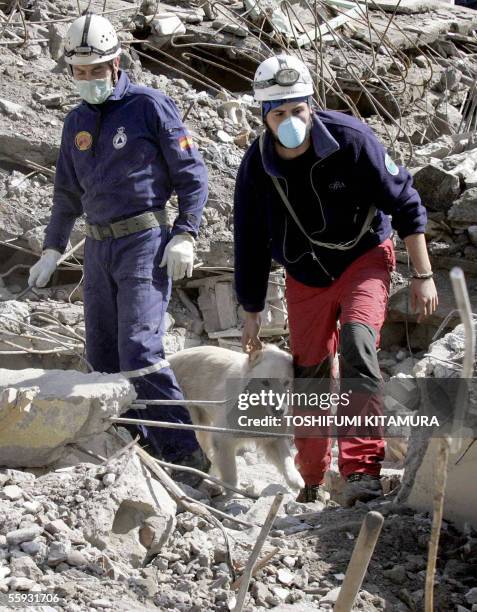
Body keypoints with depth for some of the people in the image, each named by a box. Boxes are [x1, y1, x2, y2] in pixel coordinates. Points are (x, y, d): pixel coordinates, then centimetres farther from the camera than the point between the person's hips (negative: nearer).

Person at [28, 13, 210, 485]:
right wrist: (52, 249, 22)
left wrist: (184, 235, -12)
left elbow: (191, 175, -4)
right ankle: (140, 443, 13)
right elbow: (67, 193, 25)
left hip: (144, 242, -7)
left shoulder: (149, 106, -5)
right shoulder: (77, 122, 14)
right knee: (102, 357, 5)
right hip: (98, 247, 7)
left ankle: (183, 451, -12)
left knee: (139, 351, -17)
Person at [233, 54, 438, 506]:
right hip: (305, 276, 3)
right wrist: (252, 313, 5)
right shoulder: (256, 168, -14)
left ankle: (361, 468, -32)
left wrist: (423, 275, -10)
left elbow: (403, 202, -11)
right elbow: (249, 245, 0)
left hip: (363, 257, -3)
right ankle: (311, 481, 27)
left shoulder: (351, 139, -21)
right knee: (308, 375, 6)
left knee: (356, 340, -29)